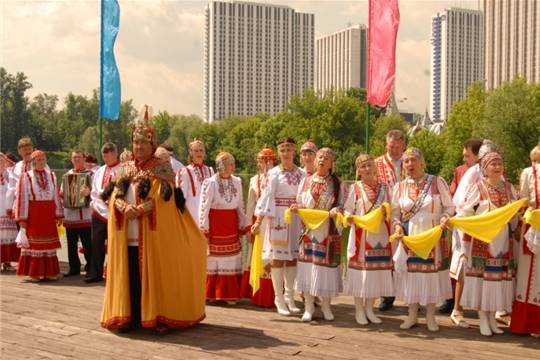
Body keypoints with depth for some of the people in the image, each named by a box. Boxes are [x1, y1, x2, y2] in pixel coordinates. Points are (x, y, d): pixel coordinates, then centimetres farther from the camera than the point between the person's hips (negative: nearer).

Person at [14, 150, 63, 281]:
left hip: (48, 214, 4)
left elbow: (56, 196, 10)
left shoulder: (51, 176, 9)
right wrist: (22, 218, -10)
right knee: (33, 242, 1)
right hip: (33, 213, -3)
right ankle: (33, 272, 7)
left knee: (48, 242, 5)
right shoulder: (26, 177, -2)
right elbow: (22, 197, -6)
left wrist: (59, 214, 7)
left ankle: (49, 271, 12)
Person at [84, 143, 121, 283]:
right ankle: (95, 273, 14)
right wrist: (93, 203, 6)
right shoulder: (99, 171, 16)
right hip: (99, 211, 6)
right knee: (96, 243, 7)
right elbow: (94, 190, 19)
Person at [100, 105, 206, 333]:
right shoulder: (125, 170, 15)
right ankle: (130, 316, 13)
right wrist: (126, 208, -16)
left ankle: (159, 317, 4)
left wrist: (139, 210, -21)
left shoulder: (162, 169, 0)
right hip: (128, 236, 4)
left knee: (154, 275, -3)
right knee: (130, 277, 5)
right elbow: (116, 197, 6)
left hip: (153, 234, -4)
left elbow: (162, 198, -11)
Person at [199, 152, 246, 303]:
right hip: (214, 226, -4)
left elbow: (240, 207, 10)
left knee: (231, 261, 5)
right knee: (213, 260, 3)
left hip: (231, 226, 4)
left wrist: (242, 227, 9)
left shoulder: (237, 181, 4)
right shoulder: (210, 182, -10)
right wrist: (204, 230, -11)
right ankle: (211, 293, 13)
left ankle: (229, 294, 12)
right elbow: (203, 208, -9)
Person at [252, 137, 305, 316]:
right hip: (278, 217, -3)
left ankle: (290, 297, 15)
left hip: (296, 219, 3)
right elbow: (266, 196, -9)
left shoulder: (301, 174, 7)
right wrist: (258, 220, -17)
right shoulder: (274, 173, -2)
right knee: (278, 256, -1)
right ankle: (279, 298, 5)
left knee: (292, 256, 6)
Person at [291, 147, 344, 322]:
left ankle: (326, 306, 17)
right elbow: (300, 204, 11)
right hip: (309, 229, 1)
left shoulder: (337, 183, 4)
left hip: (329, 231, -1)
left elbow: (342, 205, 4)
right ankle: (308, 307, 11)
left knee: (327, 266, 1)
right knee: (308, 266, 0)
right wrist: (296, 208, -12)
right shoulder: (306, 181, 9)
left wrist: (336, 210, -18)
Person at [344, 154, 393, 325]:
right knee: (360, 268, -1)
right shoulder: (355, 187, 0)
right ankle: (359, 311, 11)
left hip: (380, 234, 3)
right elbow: (348, 209, 0)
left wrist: (385, 211, -10)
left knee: (377, 269, 6)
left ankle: (369, 309, 18)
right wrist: (348, 217, -21)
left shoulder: (384, 186, 8)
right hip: (361, 234, -3)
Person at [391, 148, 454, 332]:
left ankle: (430, 316, 18)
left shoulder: (437, 182, -3)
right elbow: (395, 212, 8)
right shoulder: (400, 186, 6)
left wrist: (445, 218, -21)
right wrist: (397, 225, -10)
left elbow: (449, 206, -1)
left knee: (432, 274, 4)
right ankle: (412, 315, 20)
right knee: (410, 274, 5)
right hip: (409, 238, 2)